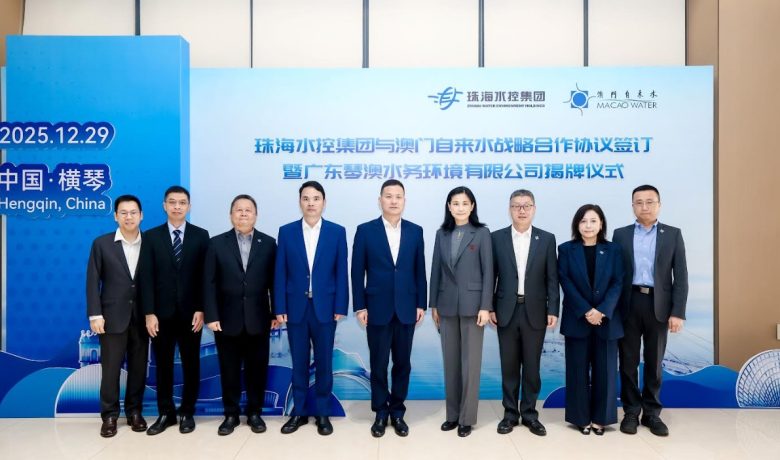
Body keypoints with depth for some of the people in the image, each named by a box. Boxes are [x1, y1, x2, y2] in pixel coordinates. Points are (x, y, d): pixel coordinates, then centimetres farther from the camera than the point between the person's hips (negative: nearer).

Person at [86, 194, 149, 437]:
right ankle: (109, 416, 18)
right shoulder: (101, 244, 1)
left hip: (141, 317, 1)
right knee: (110, 368, 4)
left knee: (138, 367, 9)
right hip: (112, 316, -1)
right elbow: (93, 281, -1)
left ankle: (134, 412, 23)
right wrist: (95, 314, -8)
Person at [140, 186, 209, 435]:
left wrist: (201, 309, -8)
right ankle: (165, 413, 22)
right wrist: (149, 313, -8)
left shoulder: (200, 235, 2)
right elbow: (147, 278, -2)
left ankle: (187, 412, 21)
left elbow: (204, 275, -1)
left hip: (190, 312, 0)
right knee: (163, 365, 9)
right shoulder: (151, 236, 3)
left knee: (191, 364, 8)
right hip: (162, 313, 1)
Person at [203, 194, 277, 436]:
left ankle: (254, 413, 24)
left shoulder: (269, 243, 3)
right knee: (229, 370, 9)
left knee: (257, 369, 9)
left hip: (258, 319, 0)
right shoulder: (217, 243, 3)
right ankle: (231, 414, 24)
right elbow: (209, 283, -1)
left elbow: (274, 281, 2)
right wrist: (211, 316, -8)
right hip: (227, 319, 0)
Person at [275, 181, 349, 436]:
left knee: (323, 362, 8)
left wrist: (340, 307, -6)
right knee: (299, 362, 10)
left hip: (324, 307, -1)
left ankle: (322, 413, 21)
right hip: (296, 307, 1)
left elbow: (341, 272, -1)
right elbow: (280, 273, 1)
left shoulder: (337, 232, 0)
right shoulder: (286, 231, 3)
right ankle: (299, 412, 24)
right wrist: (280, 308, -3)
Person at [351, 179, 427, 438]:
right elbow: (357, 271, -2)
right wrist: (360, 306, -6)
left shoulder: (415, 231, 5)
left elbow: (419, 271, 7)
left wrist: (421, 304, 3)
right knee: (378, 364, 7)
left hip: (406, 309, 2)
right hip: (377, 309, -2)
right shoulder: (365, 230, -2)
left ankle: (397, 411, 25)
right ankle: (381, 413, 22)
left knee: (402, 363, 10)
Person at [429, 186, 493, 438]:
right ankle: (452, 414, 22)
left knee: (470, 362, 3)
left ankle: (467, 417, 14)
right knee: (450, 362, 10)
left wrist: (485, 306, -11)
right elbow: (436, 270, 9)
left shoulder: (481, 233, -2)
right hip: (447, 305, 4)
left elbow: (488, 271, -6)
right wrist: (433, 304, 7)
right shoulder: (442, 234, 8)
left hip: (472, 304, -3)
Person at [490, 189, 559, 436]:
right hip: (506, 311, 0)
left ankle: (530, 414, 21)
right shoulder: (497, 238, 2)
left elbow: (552, 278, 1)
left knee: (532, 366, 8)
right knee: (509, 366, 8)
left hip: (535, 312, 0)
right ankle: (510, 413, 20)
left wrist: (553, 310, -5)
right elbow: (491, 276, 3)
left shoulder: (547, 239, 2)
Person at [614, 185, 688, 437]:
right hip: (629, 304, 0)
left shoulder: (673, 234, 5)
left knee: (654, 362, 9)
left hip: (659, 305, 0)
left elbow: (680, 276, 0)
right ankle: (631, 412, 18)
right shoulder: (621, 234, 6)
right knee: (628, 361, 6)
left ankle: (652, 413, 21)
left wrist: (678, 312, -8)